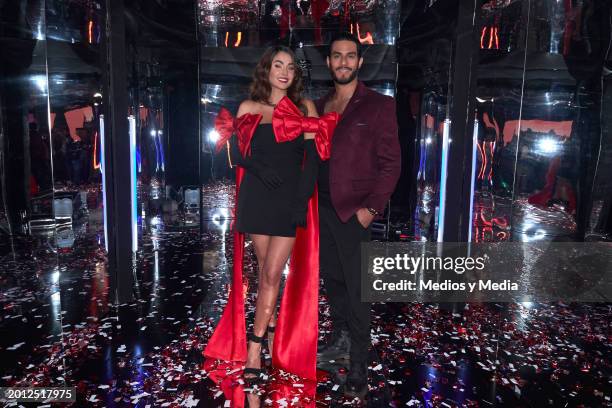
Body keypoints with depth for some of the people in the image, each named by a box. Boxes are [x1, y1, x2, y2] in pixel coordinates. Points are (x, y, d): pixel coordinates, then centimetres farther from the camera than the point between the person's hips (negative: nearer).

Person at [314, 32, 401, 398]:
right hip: (321, 208, 5)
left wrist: (372, 208, -14)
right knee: (332, 279, 16)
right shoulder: (319, 106, 13)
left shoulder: (378, 105, -3)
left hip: (355, 212, -5)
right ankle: (340, 340, 36)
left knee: (357, 290, 0)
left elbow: (391, 163, -7)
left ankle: (359, 368, 12)